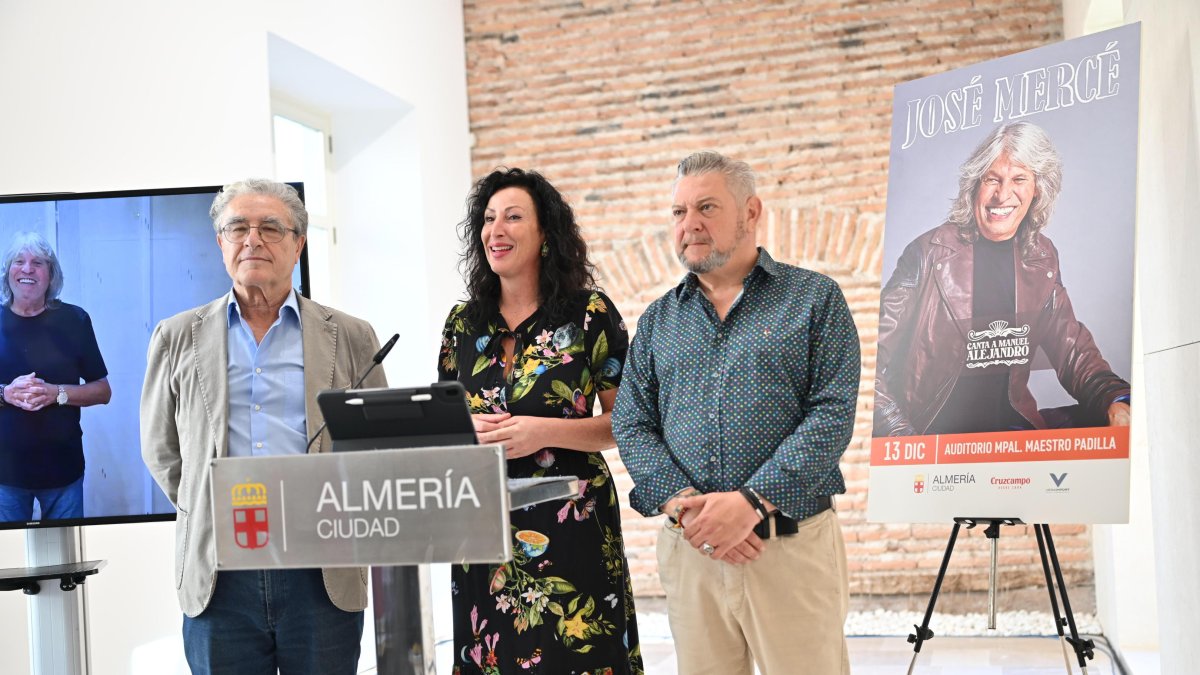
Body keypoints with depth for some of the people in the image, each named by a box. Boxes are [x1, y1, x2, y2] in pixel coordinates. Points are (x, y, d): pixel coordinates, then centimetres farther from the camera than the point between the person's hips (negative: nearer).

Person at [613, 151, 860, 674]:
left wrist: (751, 502, -17)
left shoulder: (814, 298, 3)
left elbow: (832, 415, -7)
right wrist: (681, 503, -12)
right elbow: (631, 425, 6)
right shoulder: (658, 319, 14)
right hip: (688, 547, 3)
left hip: (793, 546, -3)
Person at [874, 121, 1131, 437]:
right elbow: (871, 360, -9)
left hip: (1010, 427, 5)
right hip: (930, 437, -5)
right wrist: (903, 444, -21)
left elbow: (1072, 347, 12)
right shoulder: (929, 252, -7)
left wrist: (1115, 401, -9)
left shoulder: (1041, 257, 10)